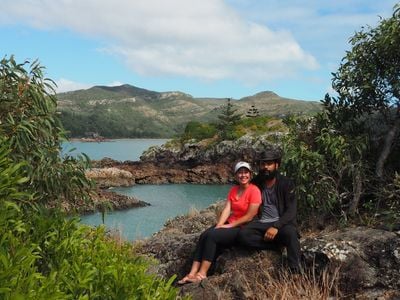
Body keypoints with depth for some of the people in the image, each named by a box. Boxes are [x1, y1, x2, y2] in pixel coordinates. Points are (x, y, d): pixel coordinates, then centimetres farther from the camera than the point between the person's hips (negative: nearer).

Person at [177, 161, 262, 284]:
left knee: (212, 236, -26)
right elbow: (226, 210, 1)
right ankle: (192, 273, -22)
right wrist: (218, 226, -14)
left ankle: (202, 274, -21)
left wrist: (229, 226, -14)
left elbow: (250, 216, -17)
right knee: (204, 235, -17)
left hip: (245, 228, -7)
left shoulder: (254, 190, -12)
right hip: (230, 224, 7)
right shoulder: (233, 190, 10)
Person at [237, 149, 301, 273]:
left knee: (290, 232, -39)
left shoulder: (286, 184, -1)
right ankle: (278, 244, -20)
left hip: (281, 223, -3)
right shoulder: (255, 183, 8)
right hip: (261, 223, 3)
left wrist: (276, 227, -25)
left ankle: (295, 272, -36)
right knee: (242, 234, -29)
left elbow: (291, 211, -10)